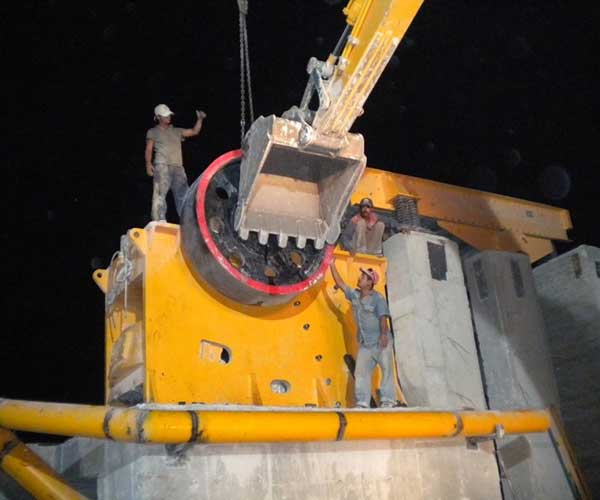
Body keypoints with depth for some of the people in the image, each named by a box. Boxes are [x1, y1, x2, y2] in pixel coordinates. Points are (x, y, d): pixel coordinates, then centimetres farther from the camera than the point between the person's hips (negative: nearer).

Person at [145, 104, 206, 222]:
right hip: (162, 166, -4)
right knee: (160, 194, -14)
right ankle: (159, 223, -17)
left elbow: (194, 131, 22)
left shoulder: (177, 131, 24)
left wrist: (200, 119, 9)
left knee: (182, 195, 2)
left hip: (178, 167, 4)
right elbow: (149, 149, 5)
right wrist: (148, 164, -9)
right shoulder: (153, 132, 13)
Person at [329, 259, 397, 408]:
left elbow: (383, 317, -16)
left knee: (387, 370, -4)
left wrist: (384, 334, -27)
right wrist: (332, 266, 13)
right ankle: (362, 402, 6)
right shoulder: (355, 295, 9)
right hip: (365, 343, 6)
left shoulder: (378, 298, -8)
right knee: (361, 372, 2)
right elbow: (340, 283, 14)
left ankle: (387, 400, 0)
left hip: (381, 342, -6)